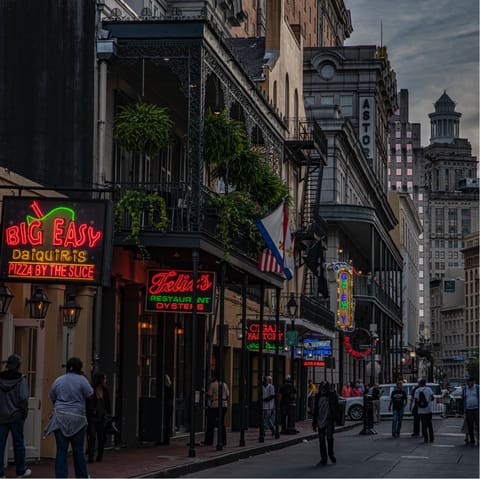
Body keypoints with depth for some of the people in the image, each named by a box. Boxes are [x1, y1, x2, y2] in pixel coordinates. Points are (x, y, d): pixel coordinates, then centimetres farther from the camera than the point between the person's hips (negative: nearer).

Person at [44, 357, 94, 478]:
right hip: (77, 418, -2)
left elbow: (52, 398, 12)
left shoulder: (58, 380, 7)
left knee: (61, 450, 1)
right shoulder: (81, 380, -5)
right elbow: (90, 394, 0)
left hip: (60, 418, 2)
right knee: (78, 450, 9)